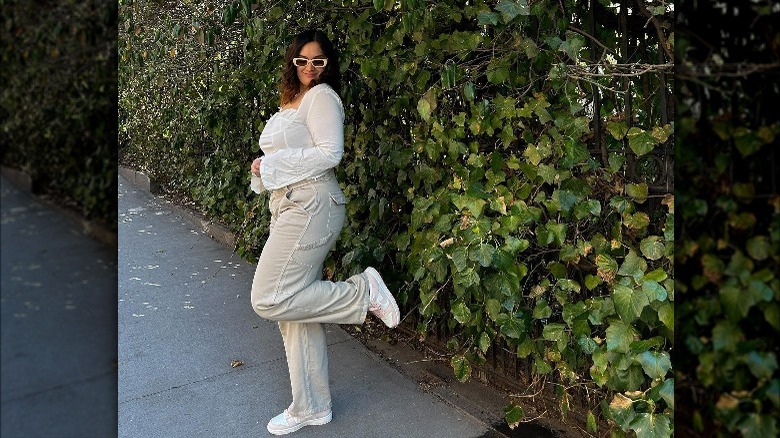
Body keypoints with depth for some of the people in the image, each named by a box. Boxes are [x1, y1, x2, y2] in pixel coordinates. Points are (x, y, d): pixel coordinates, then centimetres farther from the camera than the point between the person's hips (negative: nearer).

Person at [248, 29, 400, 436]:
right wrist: (262, 169, 6)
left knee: (270, 299, -15)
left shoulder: (322, 96, -4)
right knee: (294, 308, 8)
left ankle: (362, 292, -3)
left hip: (310, 204, -9)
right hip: (289, 207, 9)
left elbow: (330, 153, -16)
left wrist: (270, 164, -11)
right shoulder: (290, 103, 22)